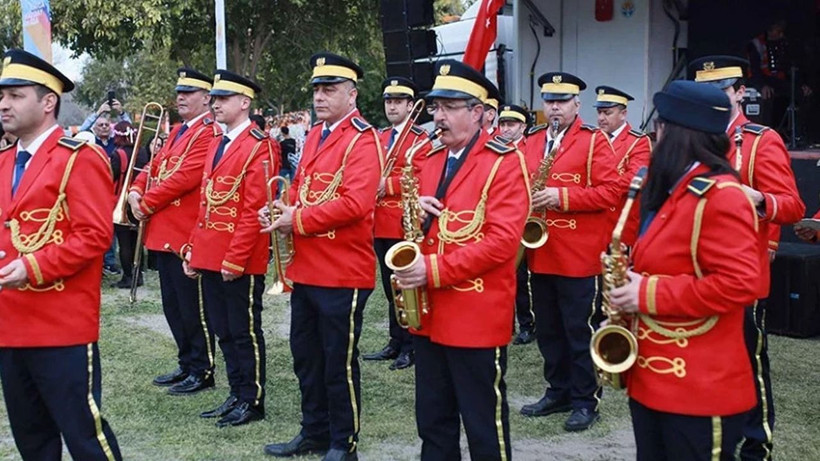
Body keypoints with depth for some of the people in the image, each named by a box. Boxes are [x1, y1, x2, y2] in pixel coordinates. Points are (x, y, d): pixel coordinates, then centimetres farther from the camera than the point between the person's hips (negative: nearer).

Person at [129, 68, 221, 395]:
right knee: (172, 305, 15)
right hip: (164, 233, 10)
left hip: (187, 235, -9)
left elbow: (184, 177, -20)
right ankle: (186, 365, 26)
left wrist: (146, 203, -13)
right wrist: (135, 191, -2)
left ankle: (202, 372, 10)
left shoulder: (209, 134, -12)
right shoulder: (176, 132, 18)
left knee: (192, 307, -1)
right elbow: (155, 167, 17)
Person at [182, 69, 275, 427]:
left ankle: (253, 402, 14)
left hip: (240, 261, -8)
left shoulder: (259, 146, -12)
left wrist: (235, 259, -19)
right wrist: (194, 249, 13)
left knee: (244, 331, 3)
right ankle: (237, 394, 26)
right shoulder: (216, 144, 15)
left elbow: (254, 209, -17)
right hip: (210, 256, 8)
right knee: (223, 330, 15)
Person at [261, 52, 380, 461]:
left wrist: (297, 221, -20)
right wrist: (281, 211, -1)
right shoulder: (314, 135, 14)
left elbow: (355, 204, -24)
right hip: (305, 269, 9)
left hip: (343, 273, -9)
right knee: (305, 354, 17)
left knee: (339, 362, 3)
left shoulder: (362, 140, -14)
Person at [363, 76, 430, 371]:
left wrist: (386, 184, -21)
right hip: (381, 224, 7)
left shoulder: (420, 139, -5)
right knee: (390, 288, 14)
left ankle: (410, 347, 7)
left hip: (404, 225, -7)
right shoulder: (379, 138, 17)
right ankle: (396, 343, 23)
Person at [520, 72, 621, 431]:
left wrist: (561, 196, -20)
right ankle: (558, 391, 28)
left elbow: (610, 192, -12)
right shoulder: (530, 141, 12)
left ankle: (585, 401, 14)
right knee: (547, 329, 14)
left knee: (579, 330, 2)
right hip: (540, 253, 6)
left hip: (578, 256, -6)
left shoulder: (594, 141, -5)